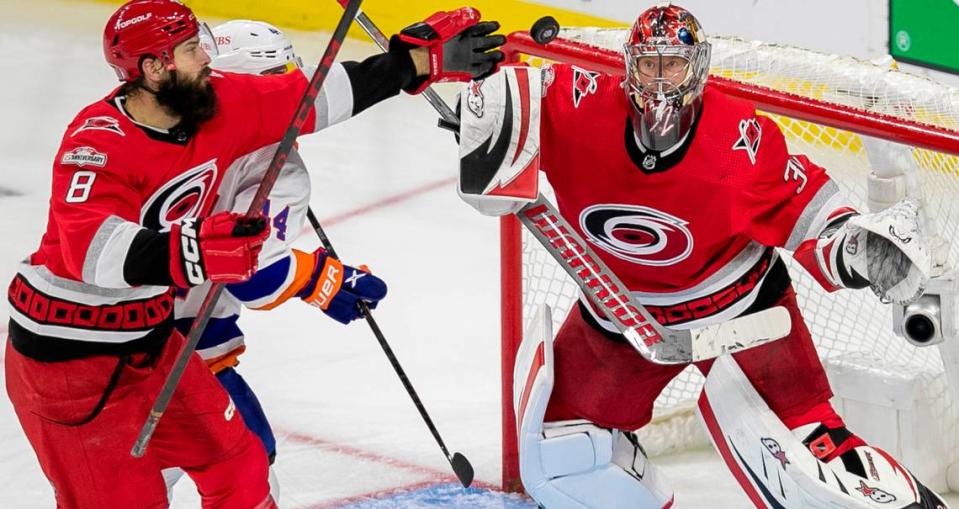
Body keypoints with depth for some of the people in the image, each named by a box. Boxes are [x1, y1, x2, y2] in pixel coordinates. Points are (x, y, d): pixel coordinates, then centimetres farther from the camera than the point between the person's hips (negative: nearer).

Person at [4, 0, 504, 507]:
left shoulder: (217, 104, -4)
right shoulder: (98, 142, -26)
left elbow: (315, 98, 2)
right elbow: (92, 249, -41)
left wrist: (426, 56, 0)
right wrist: (191, 251, -55)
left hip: (150, 338, 8)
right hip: (68, 356, -8)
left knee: (235, 461, 18)